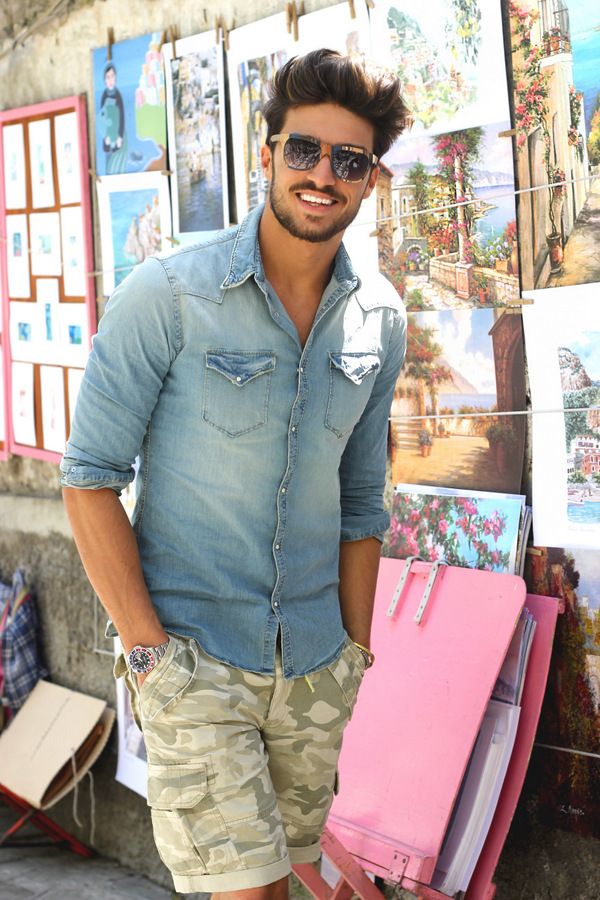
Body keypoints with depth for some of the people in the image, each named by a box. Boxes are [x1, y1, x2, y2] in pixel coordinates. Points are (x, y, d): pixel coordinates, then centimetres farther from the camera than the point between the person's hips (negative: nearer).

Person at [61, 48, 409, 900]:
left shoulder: (380, 319, 3)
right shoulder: (166, 296, -12)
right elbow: (90, 476, -10)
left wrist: (356, 648, 11)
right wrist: (146, 647, -13)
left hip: (315, 663, 5)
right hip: (193, 654, -4)